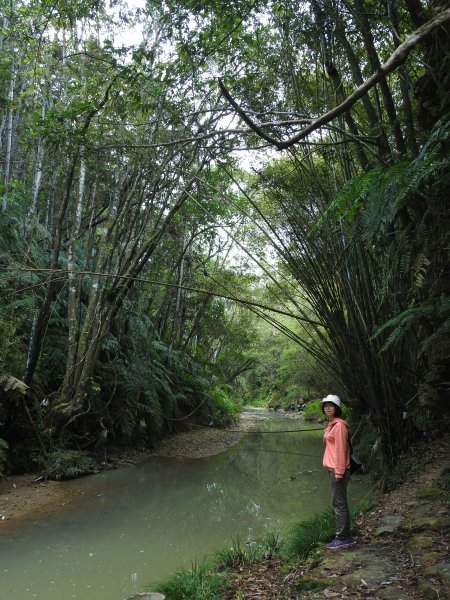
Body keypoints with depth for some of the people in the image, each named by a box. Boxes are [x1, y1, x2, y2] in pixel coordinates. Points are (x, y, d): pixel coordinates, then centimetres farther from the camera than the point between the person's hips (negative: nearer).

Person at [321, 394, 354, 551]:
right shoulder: (331, 425, 14)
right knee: (339, 503, 14)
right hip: (333, 469, 10)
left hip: (337, 470, -10)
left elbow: (341, 449, -18)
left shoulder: (339, 425, -14)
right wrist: (335, 471, 18)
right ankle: (344, 537, 23)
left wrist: (339, 472, -18)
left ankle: (342, 539, 5)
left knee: (339, 504, -3)